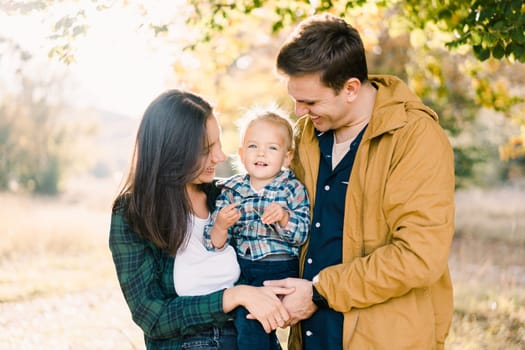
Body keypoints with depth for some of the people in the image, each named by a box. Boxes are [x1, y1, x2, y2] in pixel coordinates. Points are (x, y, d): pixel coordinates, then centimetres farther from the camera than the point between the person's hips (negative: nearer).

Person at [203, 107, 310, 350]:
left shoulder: (293, 189, -1)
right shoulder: (231, 191, 4)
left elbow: (301, 236, -7)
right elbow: (215, 244, 1)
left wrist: (284, 217, -24)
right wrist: (220, 226, -20)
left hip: (280, 269, -4)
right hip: (240, 268, 4)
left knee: (247, 315, -20)